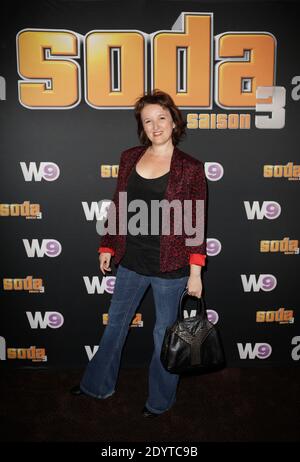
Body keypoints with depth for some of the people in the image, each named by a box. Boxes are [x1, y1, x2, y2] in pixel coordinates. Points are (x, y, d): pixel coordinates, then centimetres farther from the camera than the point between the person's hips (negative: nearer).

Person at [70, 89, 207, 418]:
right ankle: (98, 385, 46)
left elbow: (197, 223, -7)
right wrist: (107, 246, 11)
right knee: (115, 323, 20)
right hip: (131, 261, 4)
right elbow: (117, 207, 9)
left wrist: (195, 272, -9)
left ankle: (160, 400, 39)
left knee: (164, 333, 14)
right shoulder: (129, 158, 2)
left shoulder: (190, 168, -9)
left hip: (170, 267, -4)